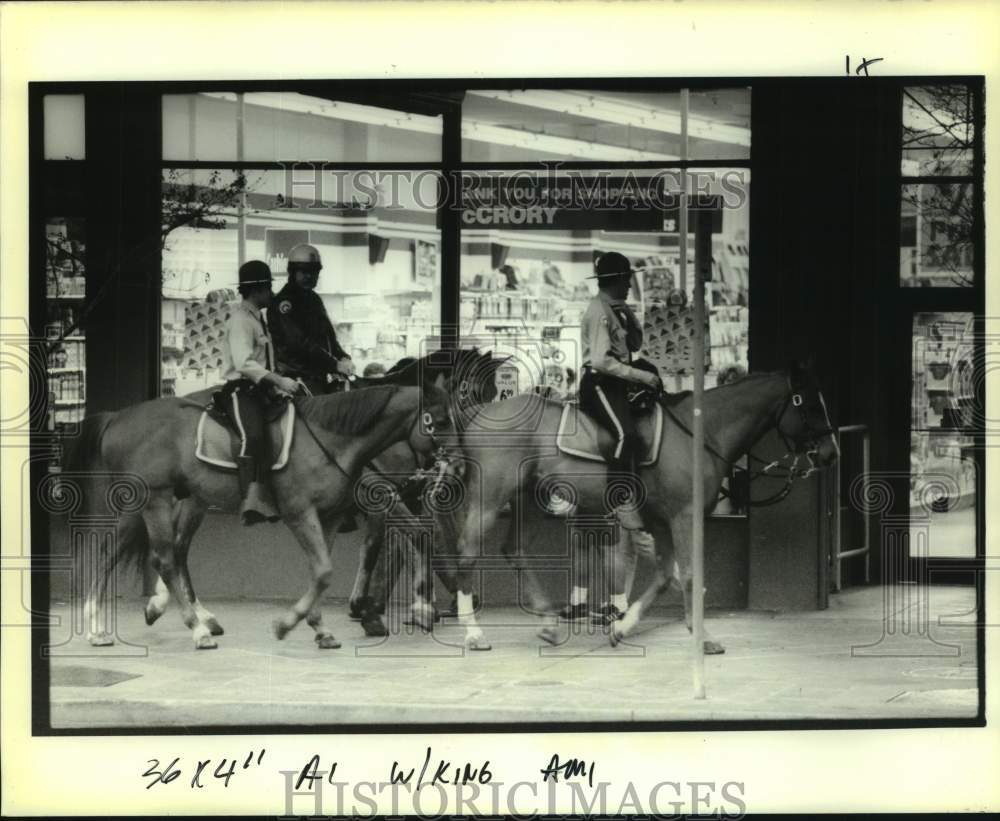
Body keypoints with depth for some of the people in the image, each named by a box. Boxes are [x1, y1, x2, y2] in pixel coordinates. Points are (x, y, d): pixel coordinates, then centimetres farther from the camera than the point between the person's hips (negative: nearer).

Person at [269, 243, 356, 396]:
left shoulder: (314, 299, 21)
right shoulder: (283, 302, -9)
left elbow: (329, 334, 22)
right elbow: (300, 343, -19)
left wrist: (343, 357, 0)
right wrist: (335, 365, -24)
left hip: (320, 376, 9)